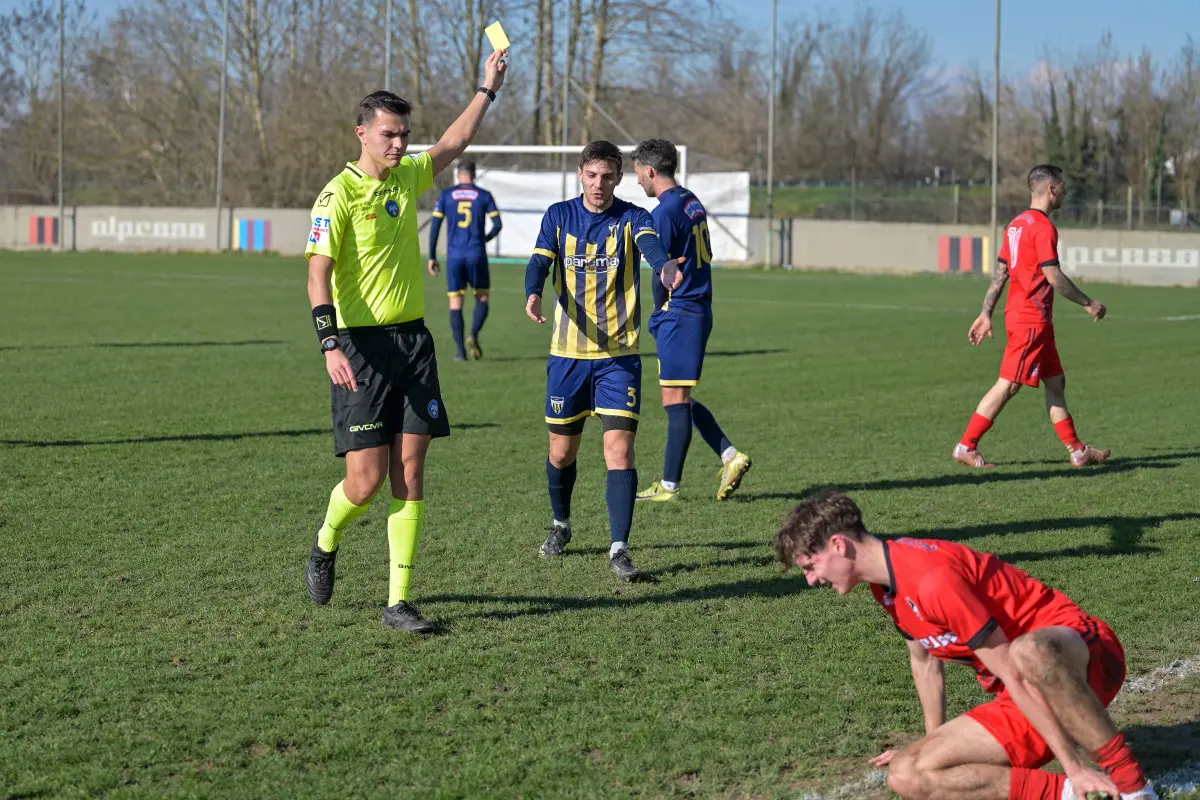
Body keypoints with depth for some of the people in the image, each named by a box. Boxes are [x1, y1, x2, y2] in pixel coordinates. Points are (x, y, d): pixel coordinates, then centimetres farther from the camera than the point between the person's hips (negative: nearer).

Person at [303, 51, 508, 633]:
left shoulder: (407, 177, 11)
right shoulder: (339, 194, -9)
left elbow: (453, 143, 29)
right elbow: (319, 273, -15)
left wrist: (488, 88, 27)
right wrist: (330, 344, -26)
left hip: (412, 339, 6)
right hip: (361, 346, -6)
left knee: (410, 472, 0)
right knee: (366, 479, -7)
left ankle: (399, 601, 2)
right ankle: (326, 542, 26)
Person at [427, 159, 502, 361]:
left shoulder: (446, 195, 5)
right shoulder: (484, 196, 2)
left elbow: (434, 226, 1)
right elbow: (497, 224, -2)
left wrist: (432, 257, 6)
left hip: (454, 255, 1)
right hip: (476, 254, -1)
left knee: (455, 303, 6)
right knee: (482, 299, 13)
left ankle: (461, 351, 0)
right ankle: (474, 335, -11)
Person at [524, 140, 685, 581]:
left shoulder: (631, 218, -4)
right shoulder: (559, 216, 3)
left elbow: (650, 243, -26)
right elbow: (539, 262, -10)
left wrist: (666, 266, -50)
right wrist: (533, 293, -34)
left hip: (619, 356, -2)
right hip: (567, 353, 2)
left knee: (619, 449, -12)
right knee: (562, 451, 12)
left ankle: (619, 549, -10)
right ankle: (561, 525, 37)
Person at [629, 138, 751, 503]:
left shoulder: (664, 213, -16)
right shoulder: (693, 203, 13)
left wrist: (659, 315, 3)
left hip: (678, 314, -9)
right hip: (699, 310, 9)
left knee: (675, 399, -4)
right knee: (680, 398, 16)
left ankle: (669, 486, 1)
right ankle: (730, 457, 11)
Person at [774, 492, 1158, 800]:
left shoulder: (933, 579, -25)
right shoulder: (886, 583, 5)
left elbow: (1015, 676, -24)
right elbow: (924, 660, 21)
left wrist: (1073, 765, -24)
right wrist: (934, 741, 29)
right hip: (1023, 702, 9)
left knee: (1030, 653, -46)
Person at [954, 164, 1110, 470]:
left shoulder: (1017, 224, 13)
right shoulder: (1043, 226, -15)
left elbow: (1000, 273, 14)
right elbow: (1053, 276, -19)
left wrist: (986, 313, 15)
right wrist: (1088, 303, -10)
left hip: (1019, 315, 10)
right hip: (1032, 319, -10)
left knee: (1056, 383, 12)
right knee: (1008, 385, -7)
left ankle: (1077, 451, 16)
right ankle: (966, 447, -4)